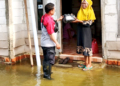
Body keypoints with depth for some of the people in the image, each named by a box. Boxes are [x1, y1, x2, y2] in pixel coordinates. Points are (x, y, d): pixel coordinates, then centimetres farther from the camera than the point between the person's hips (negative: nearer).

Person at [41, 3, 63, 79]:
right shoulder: (49, 20, -24)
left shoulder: (44, 17, 4)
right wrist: (57, 43, -17)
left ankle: (46, 72, 32)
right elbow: (51, 34, -23)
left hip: (44, 43, 10)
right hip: (49, 44, -10)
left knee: (46, 59, 20)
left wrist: (58, 20, 23)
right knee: (50, 60, 1)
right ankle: (47, 75, 7)